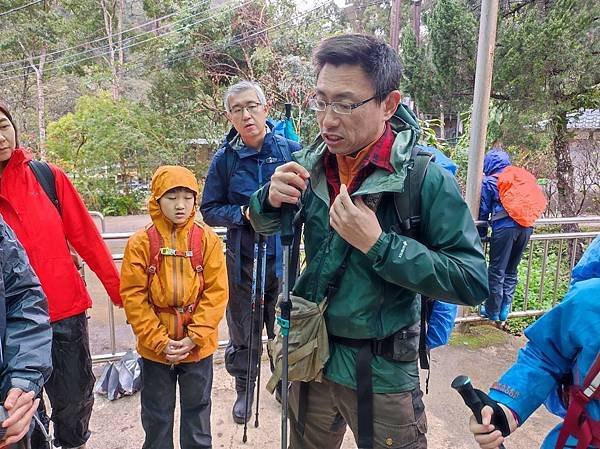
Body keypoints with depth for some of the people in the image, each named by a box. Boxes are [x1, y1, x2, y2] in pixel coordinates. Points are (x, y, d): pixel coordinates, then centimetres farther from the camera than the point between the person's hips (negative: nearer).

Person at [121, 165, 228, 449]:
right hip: (154, 349, 0)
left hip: (198, 347, 0)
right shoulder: (141, 243, -8)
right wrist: (160, 341, -13)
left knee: (197, 410, 19)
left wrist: (194, 337, -13)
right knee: (157, 414, 19)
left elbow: (216, 292, -8)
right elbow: (133, 297, -8)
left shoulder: (208, 239, -7)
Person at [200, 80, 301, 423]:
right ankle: (245, 389, 39)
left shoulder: (291, 150, -6)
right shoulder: (224, 158, -4)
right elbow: (210, 210, 0)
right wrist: (244, 213, -15)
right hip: (242, 260, 1)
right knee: (243, 331, 15)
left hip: (284, 257, 0)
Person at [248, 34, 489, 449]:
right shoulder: (310, 165, -5)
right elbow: (266, 226, 7)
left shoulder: (426, 176, -20)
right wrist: (271, 198, -16)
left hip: (383, 374, -4)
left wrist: (379, 244, -28)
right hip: (311, 357, 5)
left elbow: (473, 281, -20)